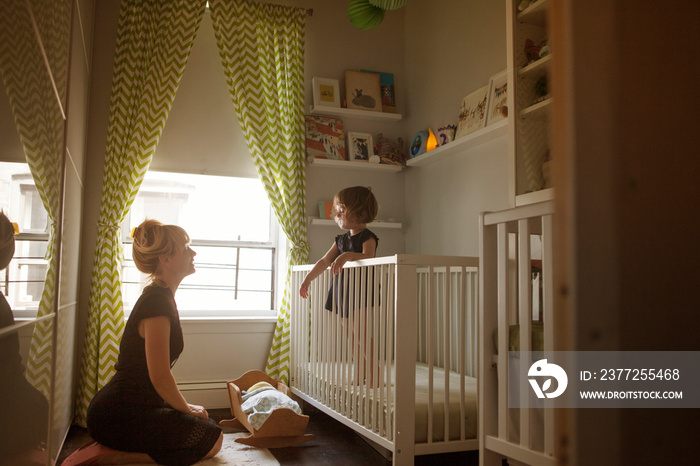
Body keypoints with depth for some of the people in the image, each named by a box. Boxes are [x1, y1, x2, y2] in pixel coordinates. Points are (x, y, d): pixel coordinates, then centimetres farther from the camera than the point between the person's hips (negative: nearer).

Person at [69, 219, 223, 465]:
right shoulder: (157, 302, -19)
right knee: (212, 440, -12)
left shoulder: (161, 297, 12)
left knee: (206, 424, 16)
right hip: (118, 415, -10)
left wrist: (184, 406, 16)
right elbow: (159, 376, -21)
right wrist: (186, 408, -4)